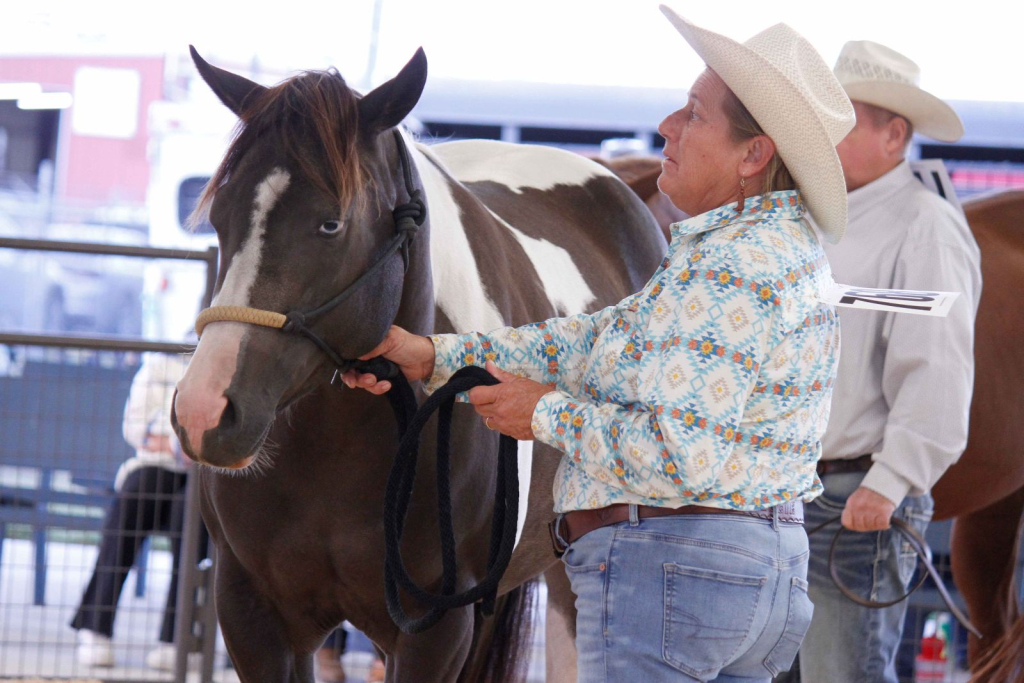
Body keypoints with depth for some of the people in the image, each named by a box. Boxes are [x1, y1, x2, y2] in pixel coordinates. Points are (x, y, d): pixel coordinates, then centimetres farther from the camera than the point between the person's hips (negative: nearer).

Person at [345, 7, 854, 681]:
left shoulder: (725, 269, -20)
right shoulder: (777, 248, 14)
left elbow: (683, 456, -26)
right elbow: (599, 343, 18)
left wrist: (548, 415, -11)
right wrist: (433, 356, 14)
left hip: (665, 573, -10)